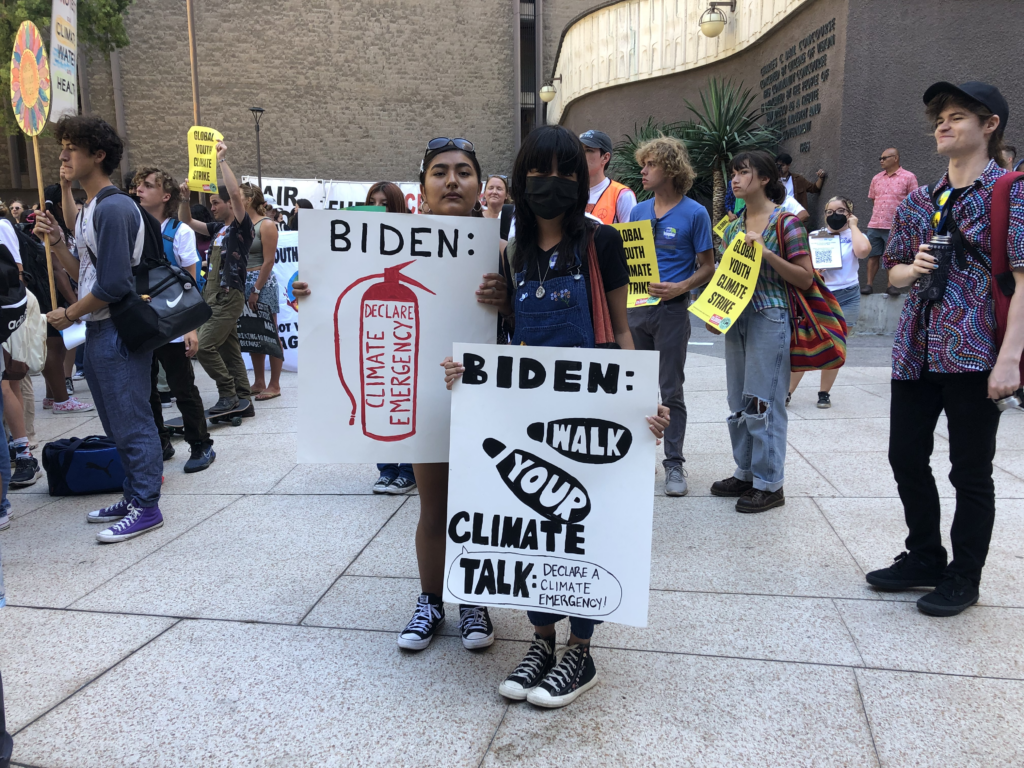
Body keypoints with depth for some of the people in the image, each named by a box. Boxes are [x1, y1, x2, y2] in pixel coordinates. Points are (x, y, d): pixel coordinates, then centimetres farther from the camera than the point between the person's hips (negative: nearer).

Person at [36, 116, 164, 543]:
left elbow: (114, 285, -21)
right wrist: (55, 241, 6)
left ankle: (146, 507, 5)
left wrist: (68, 316, -10)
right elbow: (84, 274, 17)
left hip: (118, 332, -10)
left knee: (131, 424, -3)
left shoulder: (114, 208, -15)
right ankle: (134, 497, 26)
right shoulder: (88, 211, 16)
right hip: (97, 332, 10)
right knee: (117, 425, 16)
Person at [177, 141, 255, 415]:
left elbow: (235, 193, -21)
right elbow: (186, 220, 26)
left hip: (229, 297, -9)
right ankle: (242, 401, 12)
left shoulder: (242, 227, -6)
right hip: (213, 296, 9)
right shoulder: (217, 228, 17)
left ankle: (228, 394, -4)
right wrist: (185, 197, 8)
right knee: (230, 351, 8)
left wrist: (222, 159, -14)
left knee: (204, 346, -14)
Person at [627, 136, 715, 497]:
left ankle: (674, 464, 9)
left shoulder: (695, 213, -4)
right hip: (635, 308, 5)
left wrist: (680, 287, -20)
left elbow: (707, 267, -3)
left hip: (671, 310, -5)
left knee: (671, 391, 0)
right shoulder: (638, 211, 11)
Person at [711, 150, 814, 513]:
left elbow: (805, 279, -8)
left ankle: (769, 483, 5)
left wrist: (767, 254, -20)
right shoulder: (732, 227, 13)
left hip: (769, 318, -7)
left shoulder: (785, 222, -6)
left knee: (763, 402, -5)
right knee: (739, 402, 11)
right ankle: (745, 473, 24)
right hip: (736, 319, 7)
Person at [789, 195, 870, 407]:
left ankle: (824, 393, 16)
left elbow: (863, 251, -18)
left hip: (847, 297, 0)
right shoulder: (815, 236, 9)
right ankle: (787, 392, -2)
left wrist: (853, 226, -5)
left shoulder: (855, 236, 6)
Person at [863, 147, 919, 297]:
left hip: (895, 226, -4)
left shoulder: (908, 177, -2)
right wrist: (879, 212, 13)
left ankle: (891, 285, 10)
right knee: (873, 255, 5)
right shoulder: (876, 178, 12)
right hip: (874, 224, 4)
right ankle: (869, 284, 9)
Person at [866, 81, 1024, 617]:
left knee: (970, 470, 5)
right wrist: (912, 269, -4)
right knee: (906, 457, 13)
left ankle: (964, 576, 22)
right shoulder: (919, 201, 14)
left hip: (975, 352, -6)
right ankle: (925, 557, 32)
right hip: (917, 350, 6)